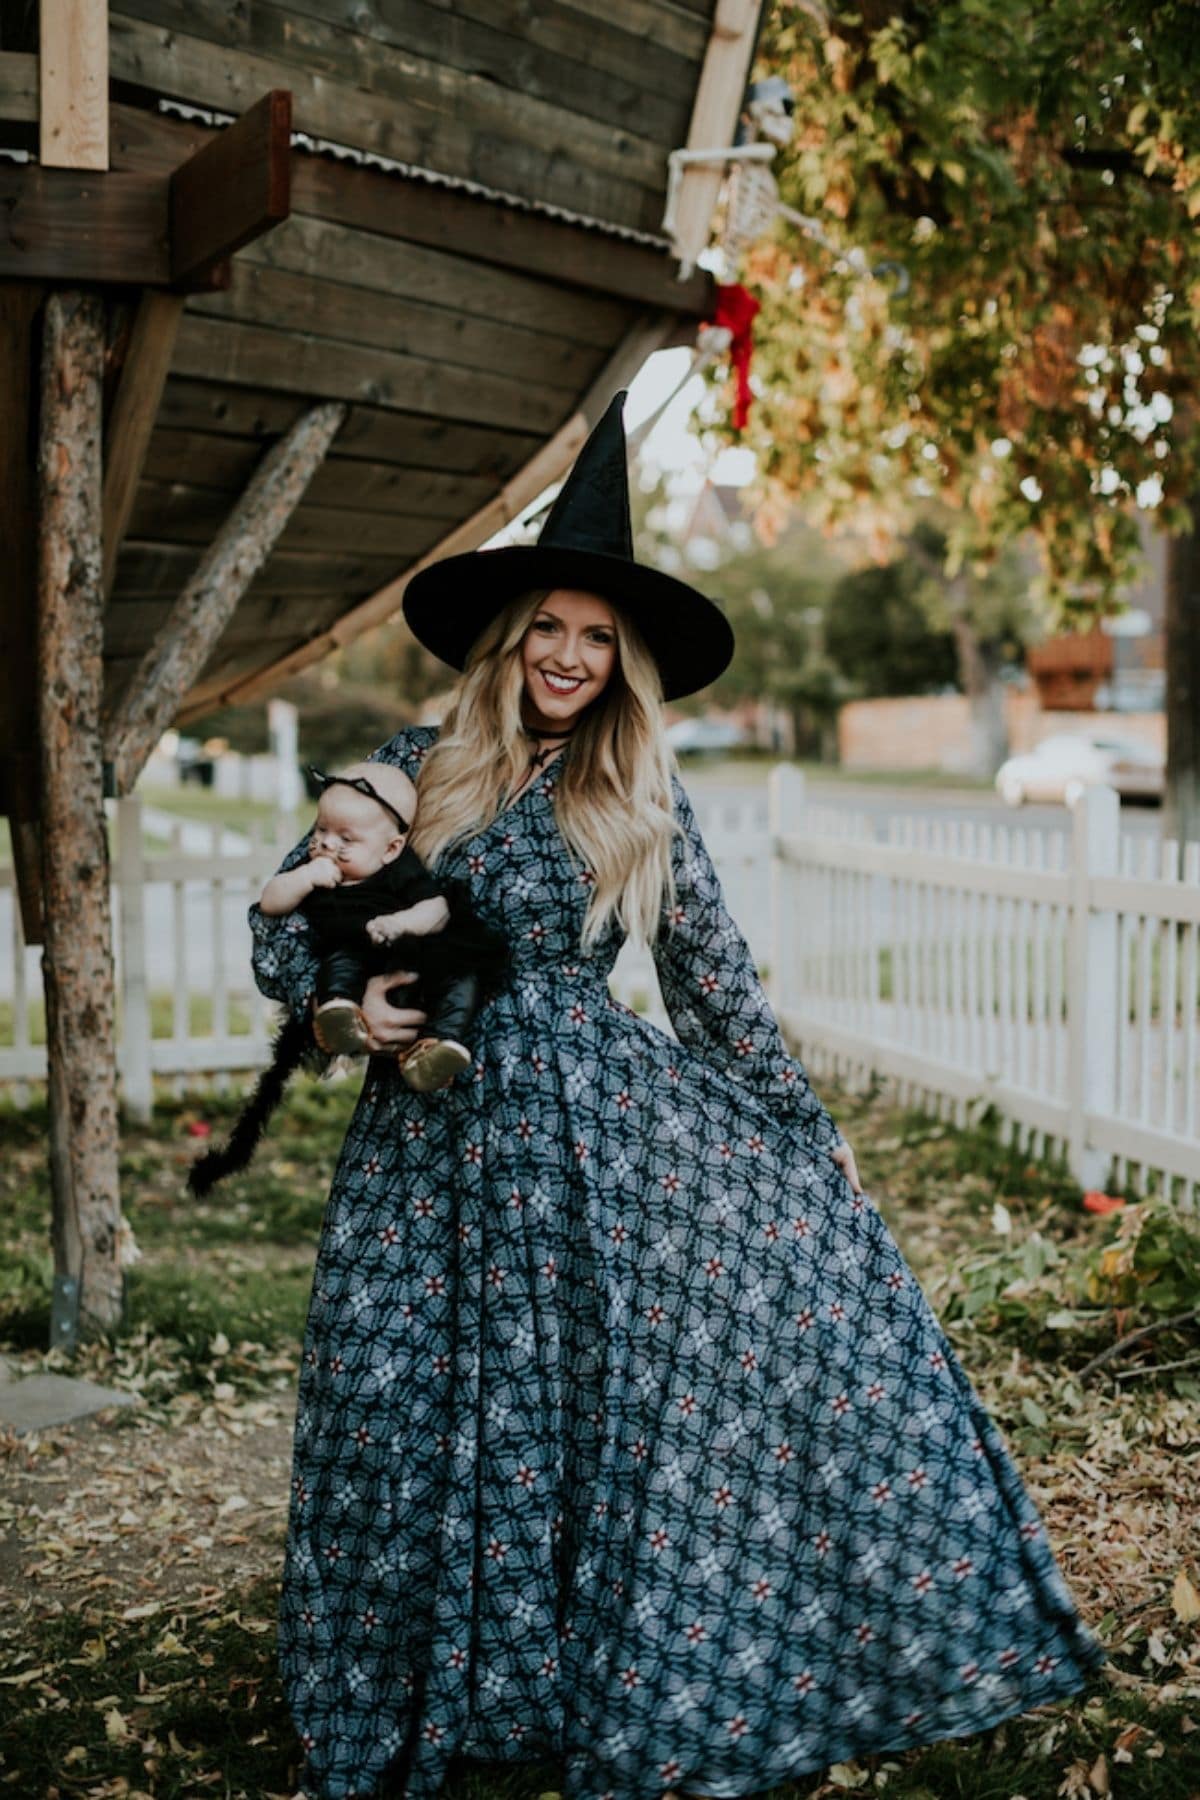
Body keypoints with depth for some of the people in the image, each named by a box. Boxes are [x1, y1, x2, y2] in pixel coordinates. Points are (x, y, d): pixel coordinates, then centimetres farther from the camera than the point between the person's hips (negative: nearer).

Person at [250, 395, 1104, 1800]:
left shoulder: (643, 809, 3)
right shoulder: (415, 768, 2)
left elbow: (716, 986, 6)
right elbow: (286, 920, 6)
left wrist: (809, 1131, 7)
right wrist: (342, 1001, -14)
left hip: (602, 1115, 1)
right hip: (435, 1131, 0)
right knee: (414, 1413, 3)